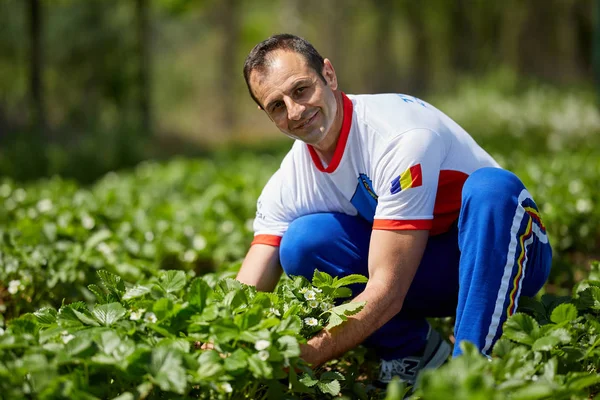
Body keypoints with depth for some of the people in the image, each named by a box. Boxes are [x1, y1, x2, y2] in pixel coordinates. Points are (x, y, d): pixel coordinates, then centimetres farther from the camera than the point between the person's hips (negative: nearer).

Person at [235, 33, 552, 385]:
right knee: (303, 240, -20)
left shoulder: (399, 135, -28)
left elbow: (388, 290, -32)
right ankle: (417, 354, -5)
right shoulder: (288, 185, -8)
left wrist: (297, 360, -39)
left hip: (501, 250, -5)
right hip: (431, 275, 5)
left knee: (490, 186, -38)